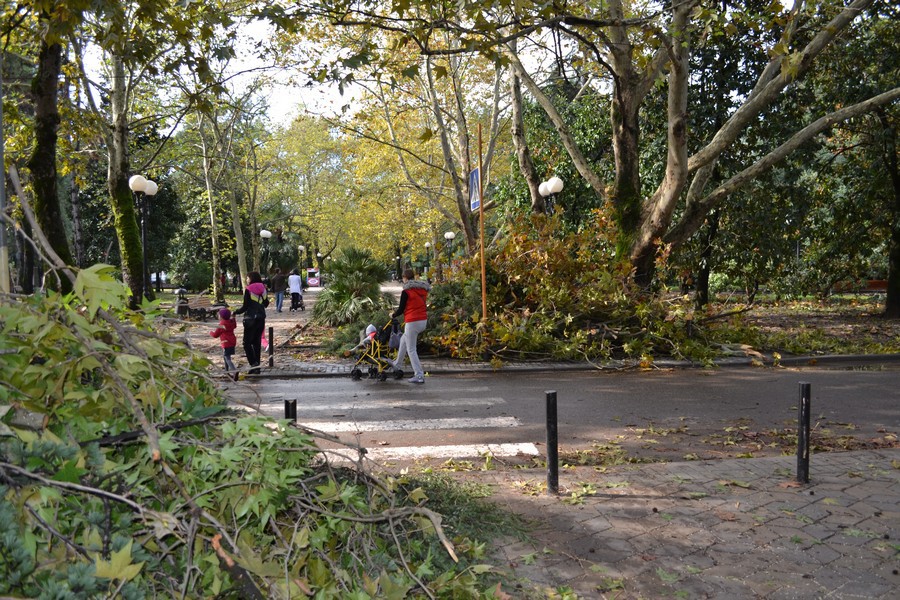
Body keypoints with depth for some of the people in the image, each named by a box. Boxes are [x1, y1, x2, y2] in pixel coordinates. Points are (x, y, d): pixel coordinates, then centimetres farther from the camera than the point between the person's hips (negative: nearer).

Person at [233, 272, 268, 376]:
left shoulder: (248, 290, -11)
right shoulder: (263, 289, 6)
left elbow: (245, 307, -11)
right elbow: (266, 304, 13)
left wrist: (235, 312, 3)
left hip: (250, 319, -6)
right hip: (261, 318, 6)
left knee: (247, 342, 2)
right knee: (257, 342, 12)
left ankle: (253, 364, -12)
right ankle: (257, 367, 14)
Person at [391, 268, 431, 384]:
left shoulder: (406, 292, -12)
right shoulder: (423, 289, 8)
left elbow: (401, 309, -8)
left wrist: (393, 315, 13)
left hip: (412, 322, -8)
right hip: (423, 320, 8)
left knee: (411, 350, 0)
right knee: (403, 340, 27)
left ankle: (419, 375, -5)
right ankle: (397, 364, 40)